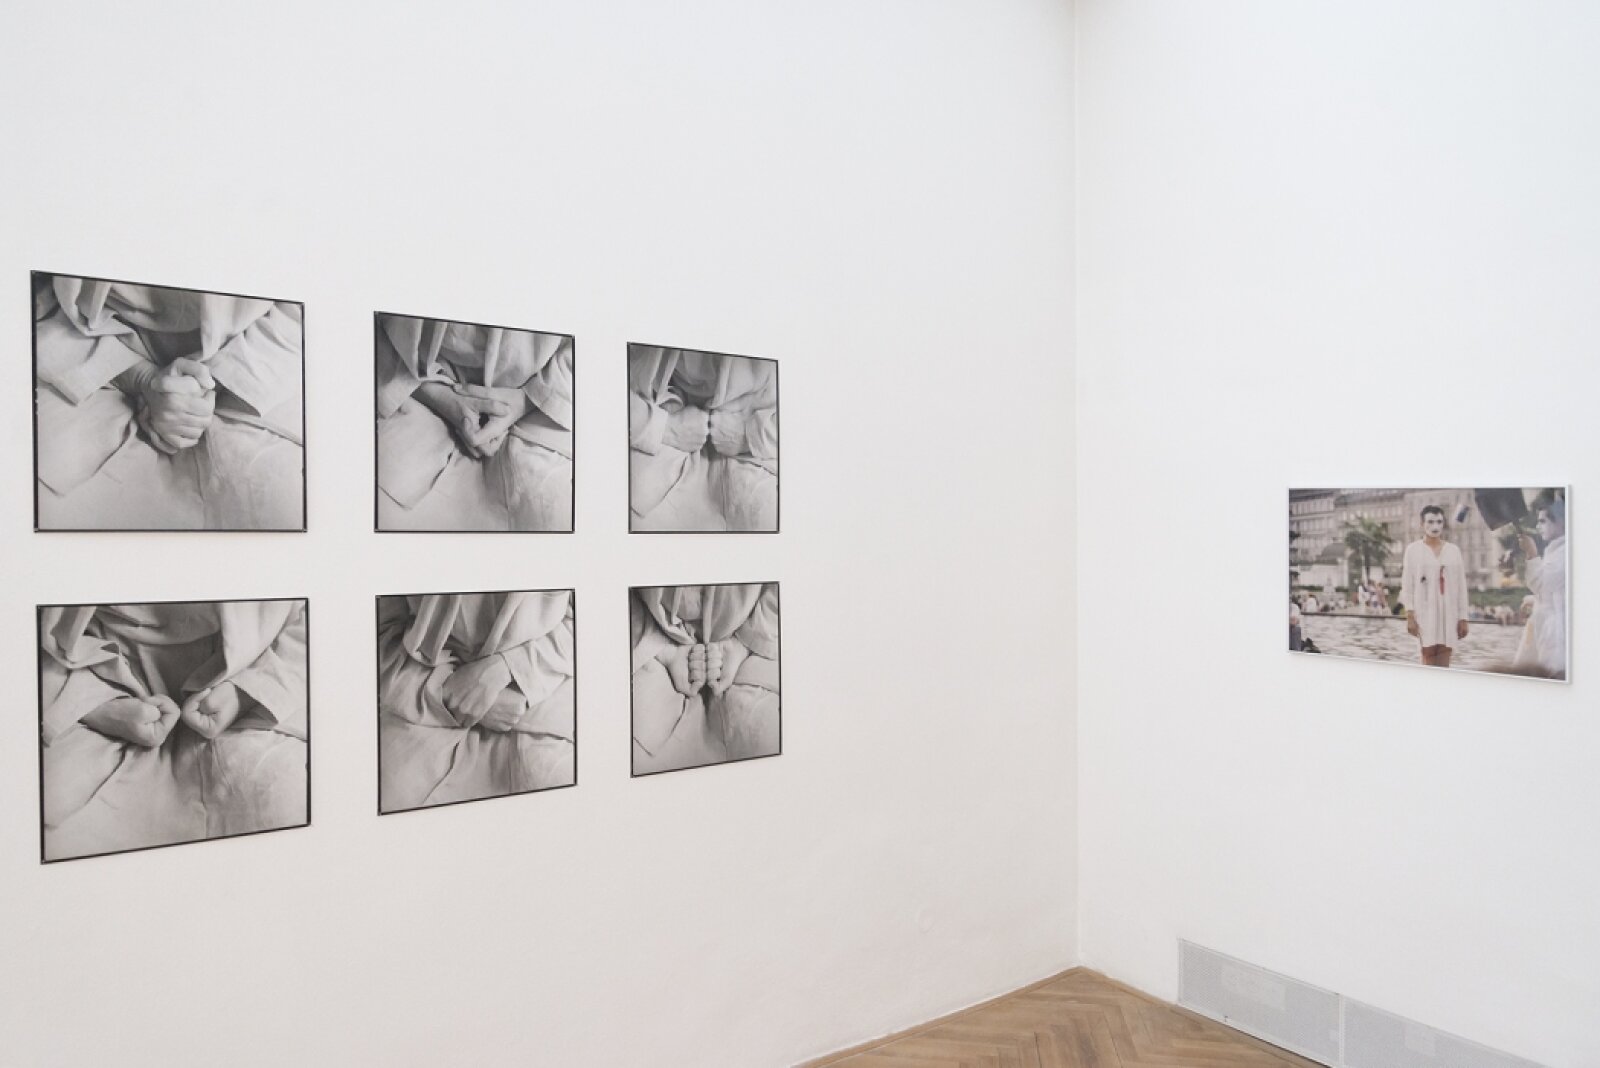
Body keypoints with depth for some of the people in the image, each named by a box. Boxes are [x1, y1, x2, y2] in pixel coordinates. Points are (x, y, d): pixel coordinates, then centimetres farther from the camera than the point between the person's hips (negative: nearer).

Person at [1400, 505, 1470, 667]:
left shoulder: (1453, 550, 11)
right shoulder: (1413, 549, 4)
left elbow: (1461, 586, 10)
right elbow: (1407, 585, 0)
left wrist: (1463, 618, 5)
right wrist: (1410, 615, -8)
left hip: (1448, 613, 3)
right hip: (1425, 611, -2)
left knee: (1443, 664, 0)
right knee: (1429, 653, -10)